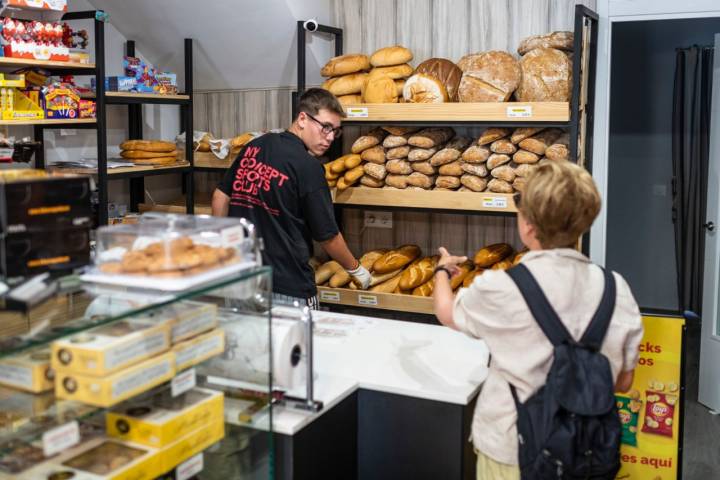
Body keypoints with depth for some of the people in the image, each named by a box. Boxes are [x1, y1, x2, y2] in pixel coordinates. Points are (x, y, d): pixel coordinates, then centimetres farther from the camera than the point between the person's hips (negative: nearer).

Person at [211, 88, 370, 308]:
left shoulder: (253, 147, 6)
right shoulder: (308, 167, -13)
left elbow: (221, 196, 12)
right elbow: (328, 236, -7)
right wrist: (356, 269, 9)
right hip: (288, 289, -7)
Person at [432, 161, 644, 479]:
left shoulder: (501, 289, -21)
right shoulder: (617, 290, -11)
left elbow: (447, 313, 1)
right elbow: (623, 382, 0)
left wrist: (442, 271, 21)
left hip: (511, 453, -3)